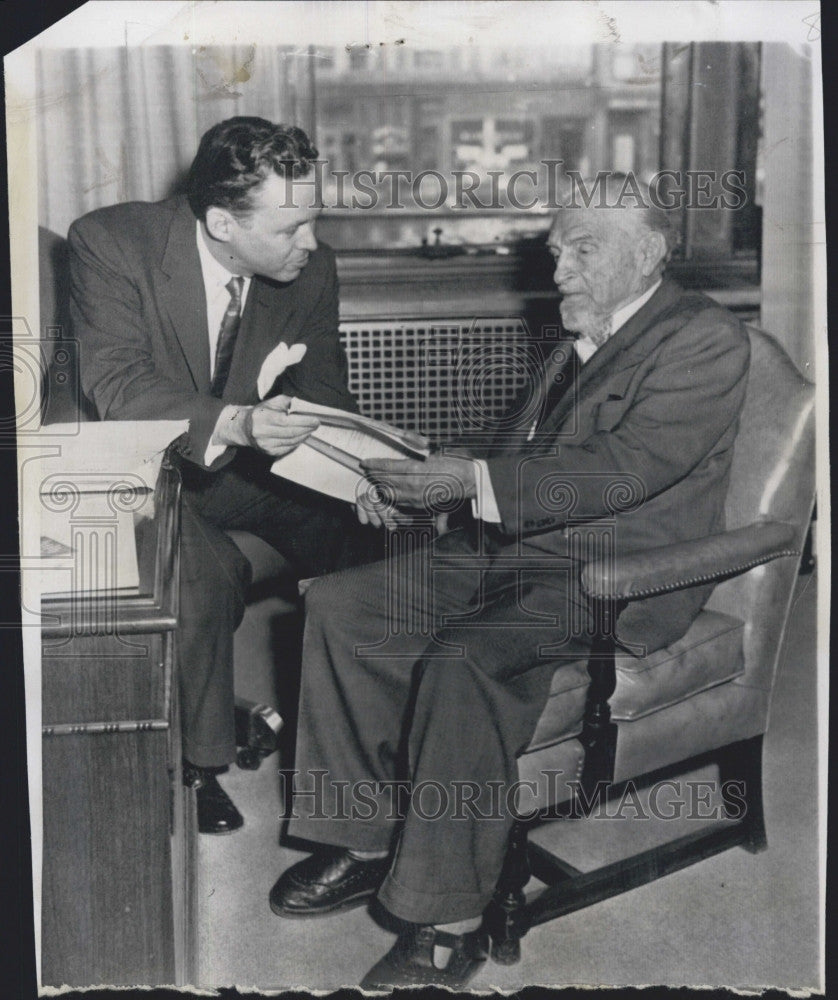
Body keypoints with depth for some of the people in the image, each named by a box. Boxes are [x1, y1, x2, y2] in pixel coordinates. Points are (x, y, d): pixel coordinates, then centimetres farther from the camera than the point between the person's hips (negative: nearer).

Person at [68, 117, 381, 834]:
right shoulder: (110, 244, -22)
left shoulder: (310, 271, -9)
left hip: (252, 458, 5)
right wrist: (234, 423, -46)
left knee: (355, 538, -15)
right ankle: (200, 758, -8)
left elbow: (325, 401, -3)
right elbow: (116, 384, -29)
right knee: (207, 571, -31)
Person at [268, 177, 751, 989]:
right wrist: (423, 484, 3)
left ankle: (449, 925, -21)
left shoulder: (704, 339, -8)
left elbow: (625, 467, -20)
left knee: (462, 664, -33)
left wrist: (474, 479, -24)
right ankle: (363, 842, 2)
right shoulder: (574, 344, 20)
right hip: (505, 552, 9)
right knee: (339, 604, -5)